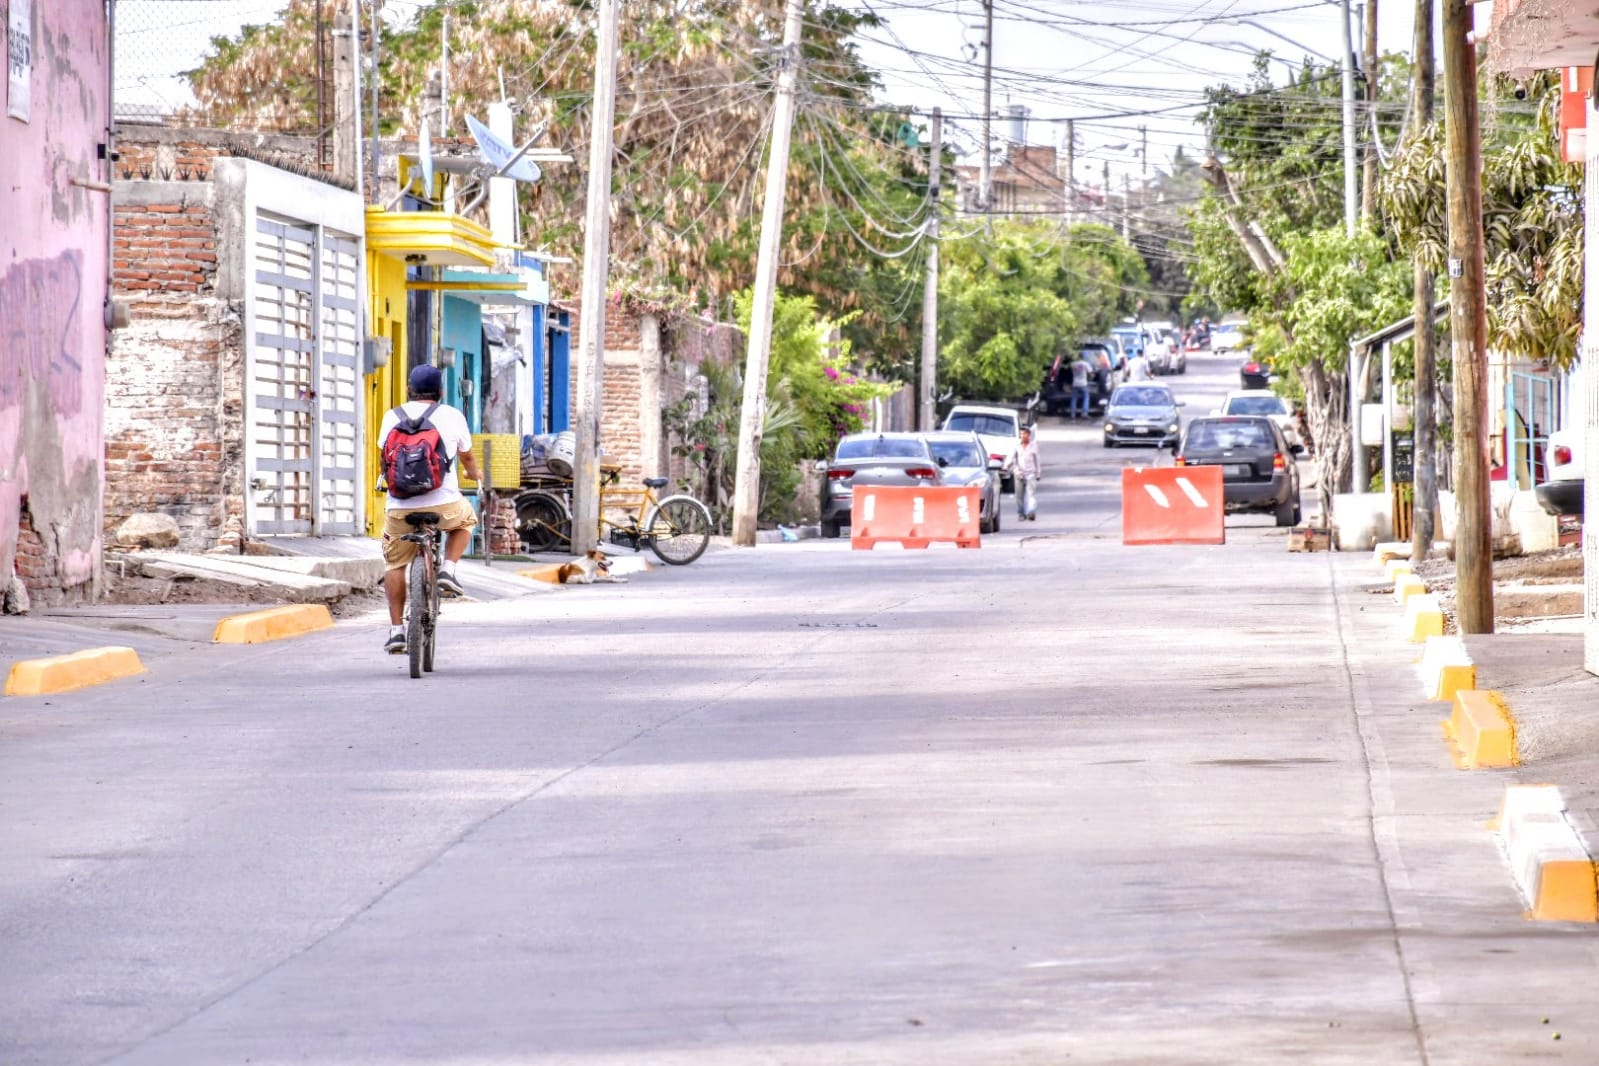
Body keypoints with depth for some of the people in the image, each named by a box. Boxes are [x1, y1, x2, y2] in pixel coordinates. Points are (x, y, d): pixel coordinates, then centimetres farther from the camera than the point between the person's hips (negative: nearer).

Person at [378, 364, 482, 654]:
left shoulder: (393, 417, 7)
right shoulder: (451, 416, 5)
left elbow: (383, 460, 22)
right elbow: (467, 458, 19)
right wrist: (475, 474, 43)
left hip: (400, 507, 1)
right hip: (444, 505, -1)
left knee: (394, 564, 17)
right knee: (465, 520, 32)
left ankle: (396, 629, 10)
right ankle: (448, 568, 11)